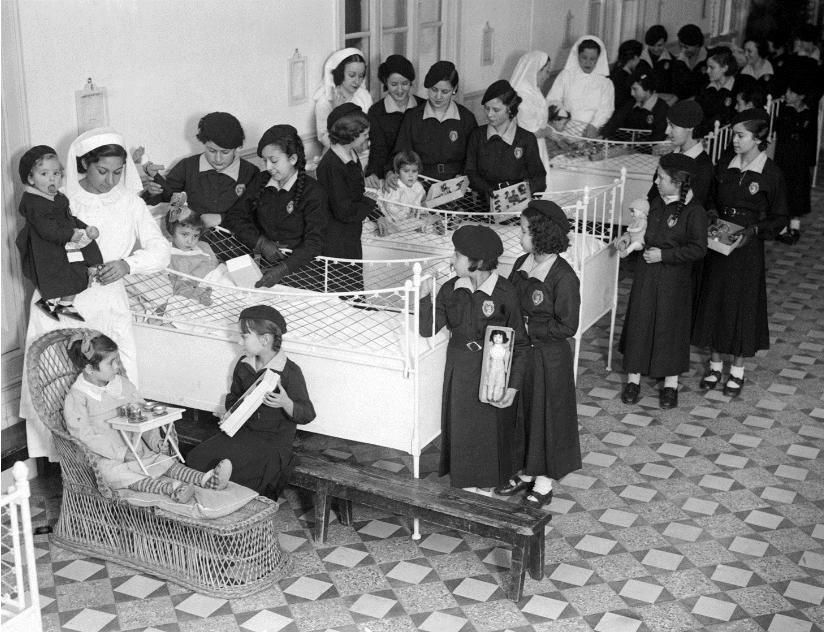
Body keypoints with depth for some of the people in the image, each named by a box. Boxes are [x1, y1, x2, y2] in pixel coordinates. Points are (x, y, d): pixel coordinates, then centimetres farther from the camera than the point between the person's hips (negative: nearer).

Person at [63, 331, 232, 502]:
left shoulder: (123, 384, 9)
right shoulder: (76, 398, -11)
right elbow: (84, 435, -18)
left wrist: (154, 439, -4)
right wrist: (122, 453, -24)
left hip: (135, 449, 6)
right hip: (106, 458, -6)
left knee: (165, 461, -16)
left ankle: (205, 478, -35)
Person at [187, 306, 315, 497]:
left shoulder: (290, 372, -14)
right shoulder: (243, 365, 7)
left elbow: (307, 415, -12)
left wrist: (285, 403, -32)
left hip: (274, 440, -7)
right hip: (243, 431, 7)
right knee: (196, 457, -12)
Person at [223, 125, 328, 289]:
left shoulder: (313, 192, -7)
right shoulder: (261, 182, 9)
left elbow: (313, 243, -15)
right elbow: (233, 217, 9)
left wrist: (283, 269, -30)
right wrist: (261, 243, -9)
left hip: (297, 264, -4)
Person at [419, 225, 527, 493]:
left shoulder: (504, 293, -16)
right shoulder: (450, 290, -4)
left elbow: (519, 343, -10)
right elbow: (427, 330, -6)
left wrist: (513, 385, -13)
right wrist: (427, 297, -21)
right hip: (459, 373, 4)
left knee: (490, 430, 11)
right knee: (460, 429, 14)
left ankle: (488, 485, 31)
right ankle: (465, 484, 33)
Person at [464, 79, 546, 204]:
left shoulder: (527, 139, 5)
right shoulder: (477, 135, 11)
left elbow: (539, 178, 8)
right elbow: (470, 172, 8)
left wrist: (528, 185, -16)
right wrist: (486, 189, -11)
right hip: (484, 201, 1)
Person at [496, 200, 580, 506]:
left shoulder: (563, 277, -21)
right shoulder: (522, 264, 1)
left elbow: (566, 327, -19)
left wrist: (528, 328, -19)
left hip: (548, 358, -7)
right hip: (519, 352, 7)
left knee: (546, 416, 8)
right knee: (521, 413, 18)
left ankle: (544, 481, 24)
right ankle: (525, 472, 35)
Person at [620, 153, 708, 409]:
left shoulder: (694, 212, -14)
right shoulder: (656, 204, 5)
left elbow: (698, 249, -16)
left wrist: (664, 255, -18)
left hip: (674, 280, -5)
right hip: (647, 275, 6)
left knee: (671, 327, 5)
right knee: (639, 323, 7)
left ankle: (670, 385, 18)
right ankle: (633, 379, 18)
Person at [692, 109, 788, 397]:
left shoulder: (771, 174, -10)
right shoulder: (724, 165, 1)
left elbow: (779, 218, -4)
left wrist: (754, 230, -18)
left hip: (747, 248, -4)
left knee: (743, 305, 4)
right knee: (714, 301, 10)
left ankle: (738, 370, 20)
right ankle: (715, 364, 25)